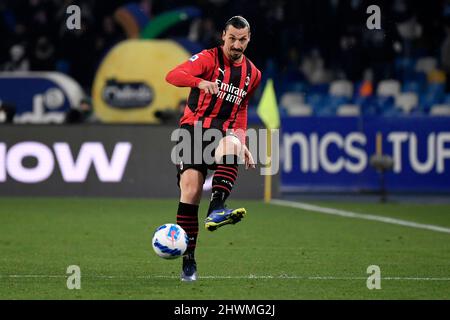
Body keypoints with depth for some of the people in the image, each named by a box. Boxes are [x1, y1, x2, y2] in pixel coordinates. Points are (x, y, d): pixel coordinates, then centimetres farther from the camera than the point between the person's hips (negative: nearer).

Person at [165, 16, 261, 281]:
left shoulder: (253, 73, 14)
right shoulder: (209, 58, -3)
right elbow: (172, 76, -19)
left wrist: (242, 143, 20)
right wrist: (200, 82, -38)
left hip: (222, 132, 3)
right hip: (194, 129, -3)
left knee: (232, 145, -35)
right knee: (190, 188, -15)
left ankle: (217, 209, -49)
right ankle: (188, 261, -3)